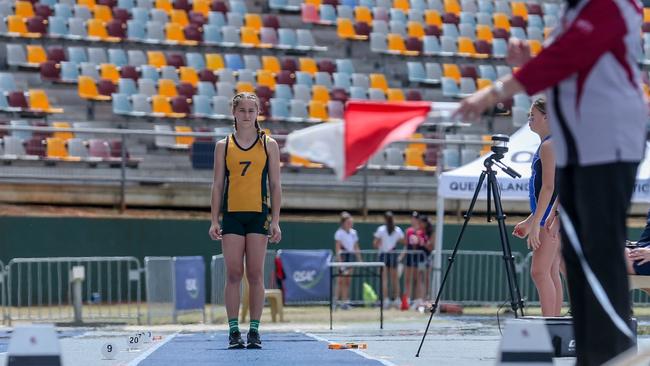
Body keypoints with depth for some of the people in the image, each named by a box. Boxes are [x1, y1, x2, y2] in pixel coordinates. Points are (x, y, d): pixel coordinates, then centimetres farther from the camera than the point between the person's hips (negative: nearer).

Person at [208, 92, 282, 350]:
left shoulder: (268, 145, 7)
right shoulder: (224, 146, 8)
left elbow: (275, 185, 6)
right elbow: (218, 184, 7)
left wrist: (275, 221, -1)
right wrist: (214, 220, 0)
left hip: (259, 215, 0)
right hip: (232, 214, 0)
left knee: (255, 274, -2)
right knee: (233, 274, -3)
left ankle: (254, 330, 3)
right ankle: (233, 331, 0)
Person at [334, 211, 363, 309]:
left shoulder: (353, 233, 10)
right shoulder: (339, 233, -8)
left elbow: (356, 247, 15)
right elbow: (337, 247, -14)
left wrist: (359, 259, 11)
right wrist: (339, 260, -23)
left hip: (352, 256, 6)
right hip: (343, 256, -6)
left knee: (348, 281, 6)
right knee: (342, 281, -5)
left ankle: (346, 300, 9)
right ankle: (339, 300, -2)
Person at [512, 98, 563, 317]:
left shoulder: (548, 146, -11)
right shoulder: (546, 145, 20)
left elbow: (548, 187, -19)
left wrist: (535, 223, -22)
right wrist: (530, 221, 26)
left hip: (550, 216, -11)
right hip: (550, 216, 11)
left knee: (539, 271, -15)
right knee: (551, 273, 8)